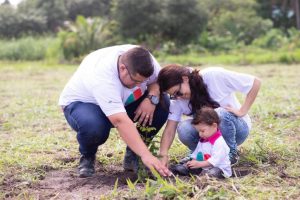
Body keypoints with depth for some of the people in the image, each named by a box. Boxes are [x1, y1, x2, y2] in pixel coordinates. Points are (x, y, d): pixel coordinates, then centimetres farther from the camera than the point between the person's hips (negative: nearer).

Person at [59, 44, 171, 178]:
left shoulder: (141, 59, -22)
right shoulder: (102, 76, -40)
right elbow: (120, 121, -48)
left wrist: (151, 98, -29)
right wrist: (146, 155, -53)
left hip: (122, 102, 6)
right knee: (93, 127, -42)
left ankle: (133, 152, -2)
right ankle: (87, 156, -5)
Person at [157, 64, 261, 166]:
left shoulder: (214, 76, -22)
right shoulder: (177, 100, -10)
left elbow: (255, 83, -18)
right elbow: (170, 129, -16)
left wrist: (242, 111, -21)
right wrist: (163, 155, -30)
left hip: (236, 125, -3)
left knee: (221, 114, -36)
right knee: (183, 129, -27)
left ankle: (231, 154, -12)